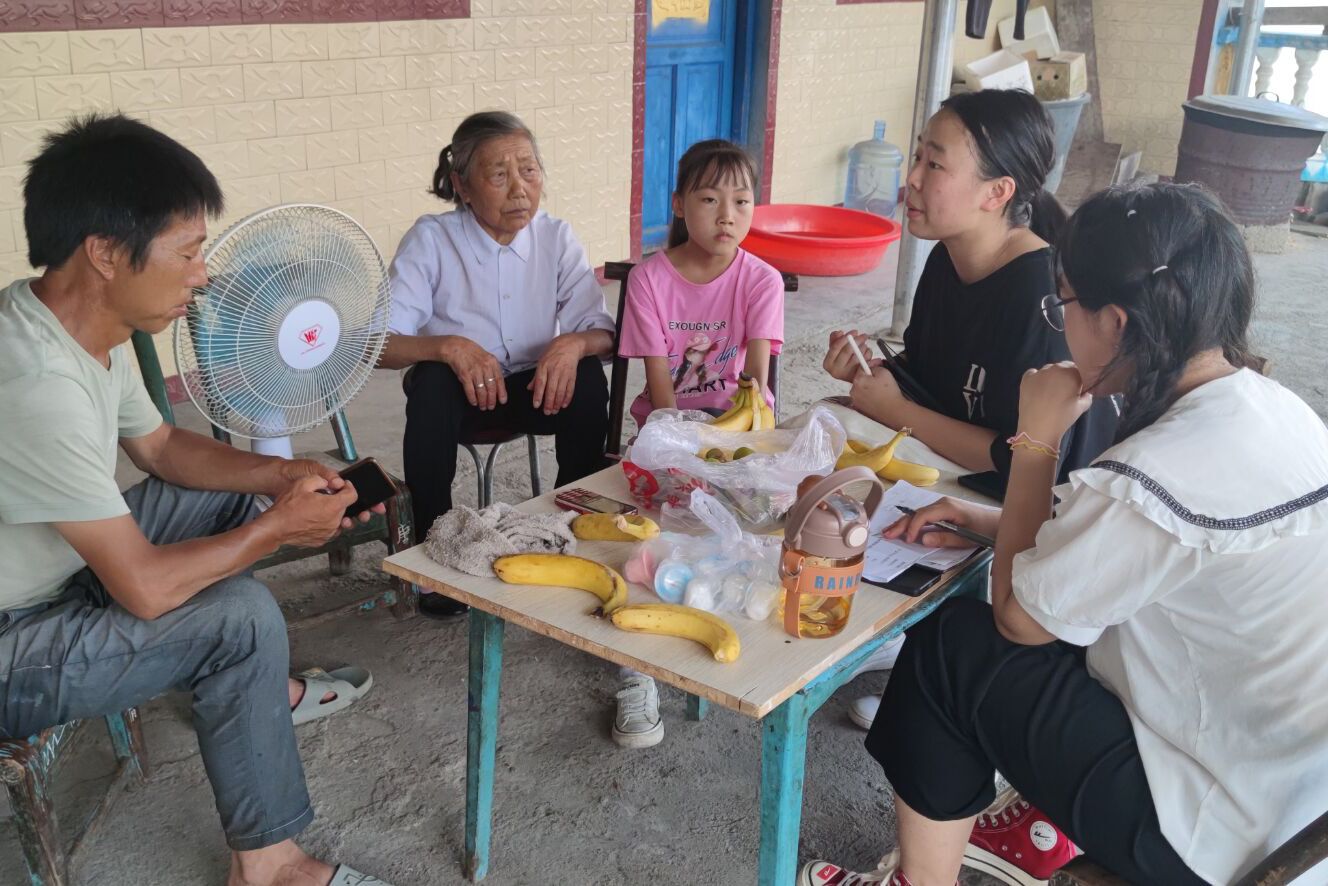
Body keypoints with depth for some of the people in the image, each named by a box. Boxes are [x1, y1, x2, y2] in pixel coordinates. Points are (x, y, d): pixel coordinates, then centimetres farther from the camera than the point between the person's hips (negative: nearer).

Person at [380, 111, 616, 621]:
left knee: (588, 380, -28)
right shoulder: (432, 239, -14)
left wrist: (575, 344, -33)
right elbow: (378, 344, -19)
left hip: (534, 388, 2)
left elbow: (603, 333, -8)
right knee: (431, 384, -35)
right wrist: (449, 346, -38)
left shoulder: (556, 238, -5)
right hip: (459, 390, -2)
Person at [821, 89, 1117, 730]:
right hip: (961, 485, 8)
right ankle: (892, 636, 20)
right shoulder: (948, 261, -5)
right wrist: (871, 372, -14)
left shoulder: (1043, 297, -30)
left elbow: (1028, 460, -30)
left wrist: (896, 411, -23)